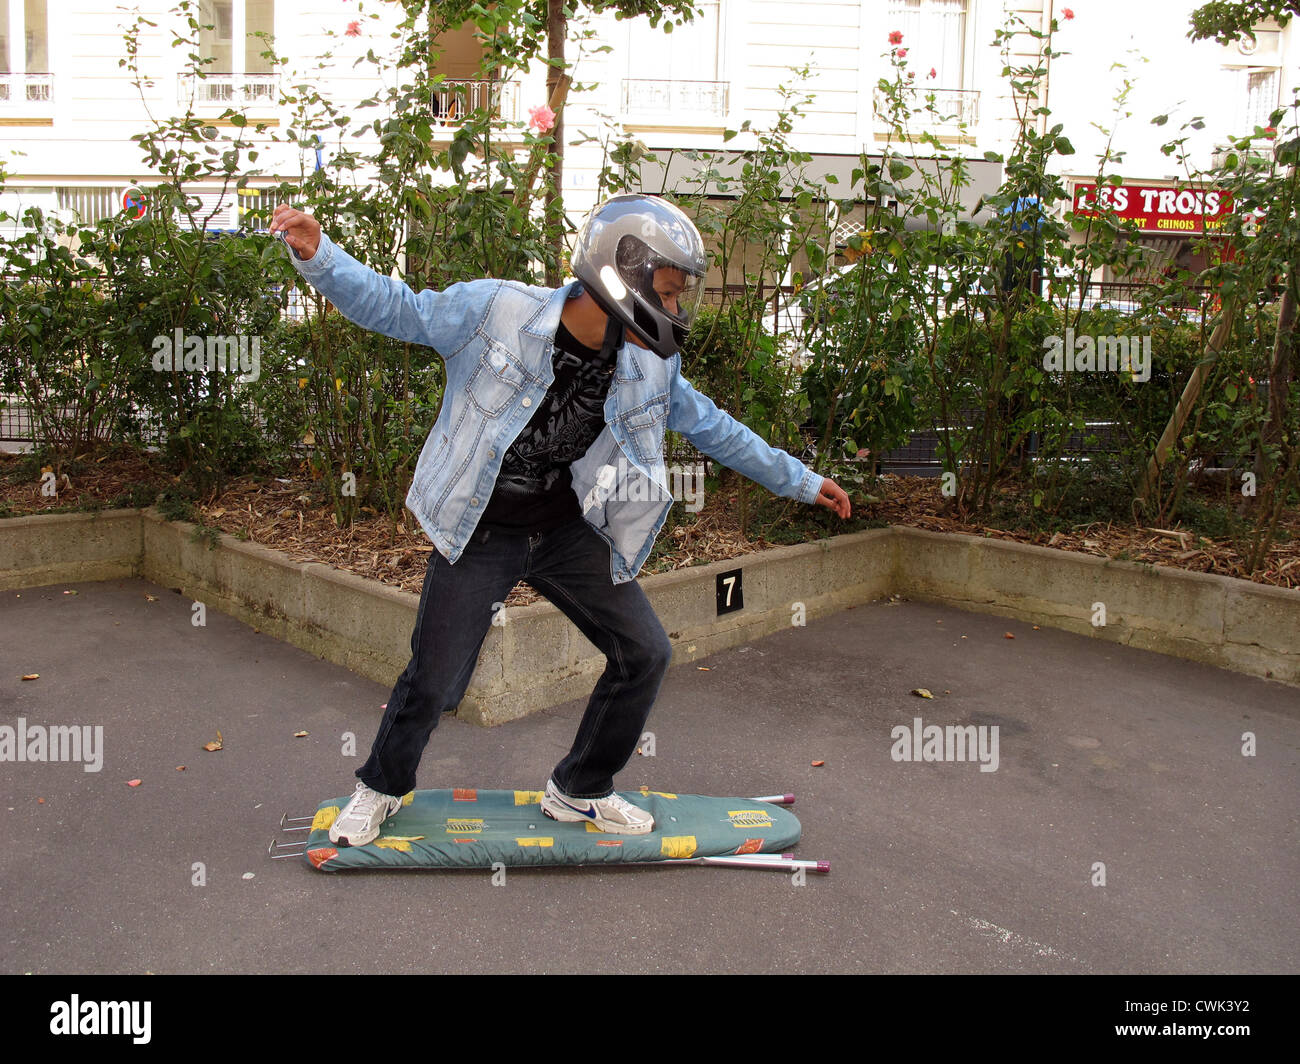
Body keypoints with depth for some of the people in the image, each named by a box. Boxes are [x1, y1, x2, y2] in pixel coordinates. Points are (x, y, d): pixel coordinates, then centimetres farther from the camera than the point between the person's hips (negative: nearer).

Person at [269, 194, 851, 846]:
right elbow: (396, 308, -9)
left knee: (644, 653, 1)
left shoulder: (649, 364, -4)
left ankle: (579, 792, 24)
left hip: (569, 530, 5)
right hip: (481, 531, -4)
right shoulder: (494, 310, -17)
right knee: (433, 685, -1)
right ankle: (382, 788, 33)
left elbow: (709, 425, 9)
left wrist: (800, 481, 15)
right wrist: (317, 255, -24)